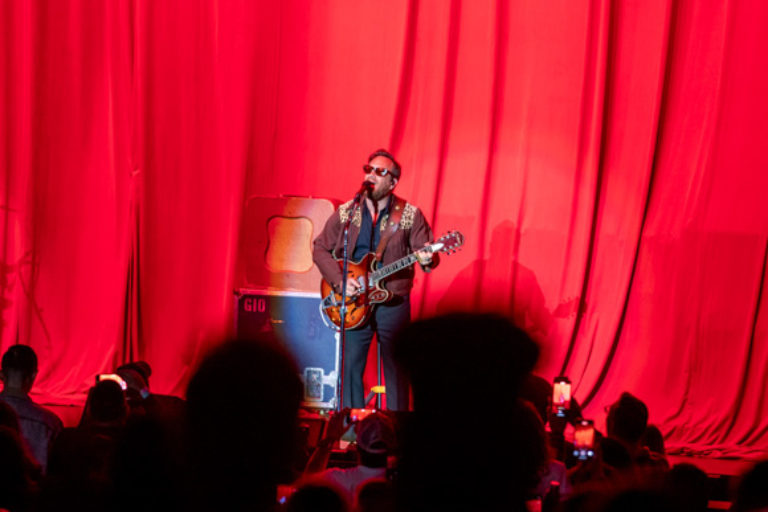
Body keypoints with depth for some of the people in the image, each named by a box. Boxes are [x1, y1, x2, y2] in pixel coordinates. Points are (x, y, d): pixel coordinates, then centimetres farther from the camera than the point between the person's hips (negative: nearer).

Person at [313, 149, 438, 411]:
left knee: (396, 369, 3)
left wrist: (427, 260, -27)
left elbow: (426, 253, -2)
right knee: (350, 368, 3)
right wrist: (340, 281, -7)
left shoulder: (410, 215, -1)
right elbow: (321, 249, 6)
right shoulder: (345, 213, 4)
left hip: (393, 303, -2)